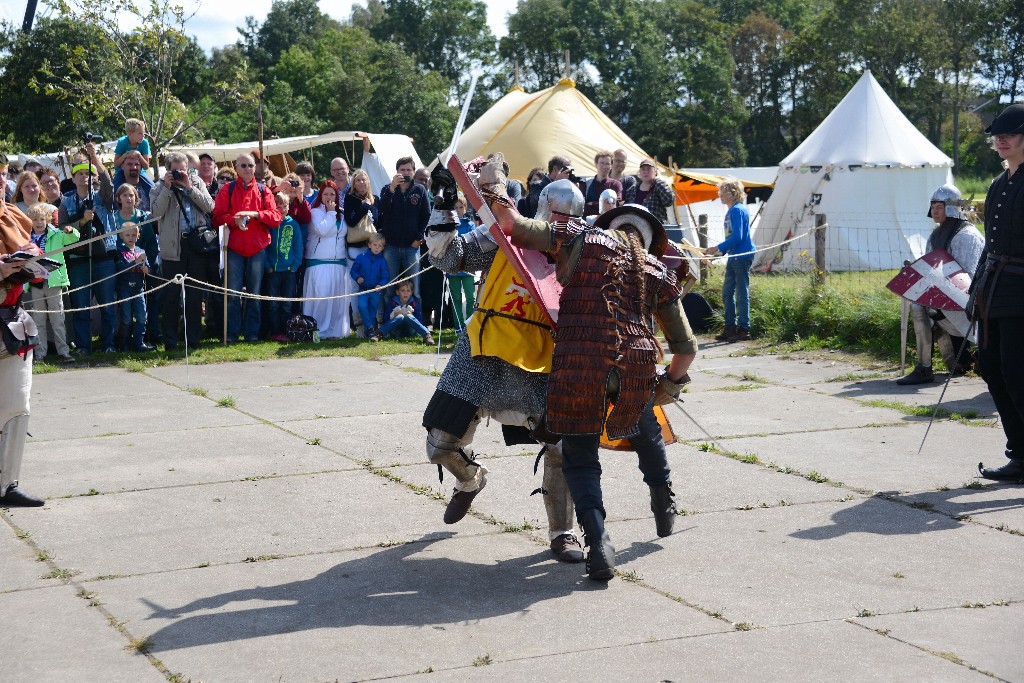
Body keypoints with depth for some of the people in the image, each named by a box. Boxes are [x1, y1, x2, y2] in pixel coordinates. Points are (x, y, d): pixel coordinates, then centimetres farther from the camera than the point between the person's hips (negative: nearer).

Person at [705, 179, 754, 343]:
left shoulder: (737, 210, -15)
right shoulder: (731, 211, 15)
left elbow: (737, 237, -21)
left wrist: (718, 248, -17)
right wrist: (716, 251, 15)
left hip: (742, 256, -10)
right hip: (733, 257, 10)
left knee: (741, 293, -5)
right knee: (727, 293, 12)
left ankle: (743, 329, -1)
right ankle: (730, 328, 17)